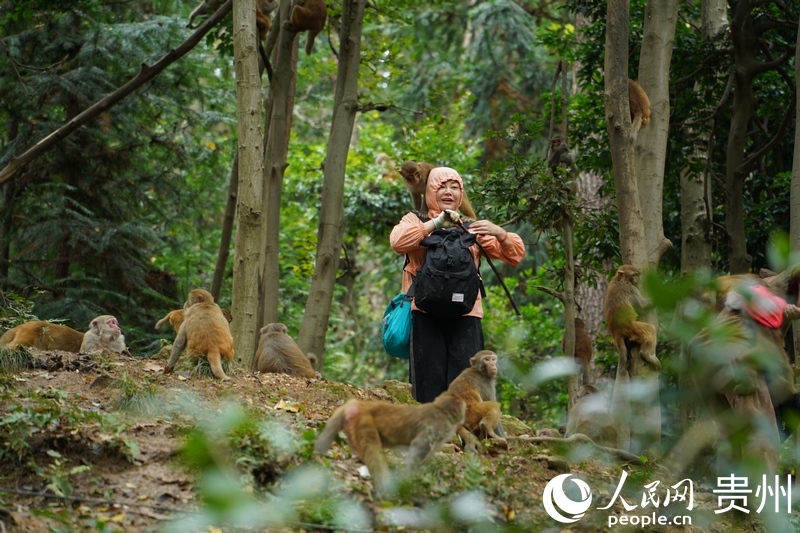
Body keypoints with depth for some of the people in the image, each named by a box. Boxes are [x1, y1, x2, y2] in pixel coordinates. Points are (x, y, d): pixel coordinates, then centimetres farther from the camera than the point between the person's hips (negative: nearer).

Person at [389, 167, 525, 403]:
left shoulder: (472, 227, 20)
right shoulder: (415, 221, 15)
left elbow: (515, 255, 12)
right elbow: (398, 241, -9)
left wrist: (498, 233, -8)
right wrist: (436, 224, -14)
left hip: (465, 316, 2)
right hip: (426, 315, -2)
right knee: (429, 385, -5)